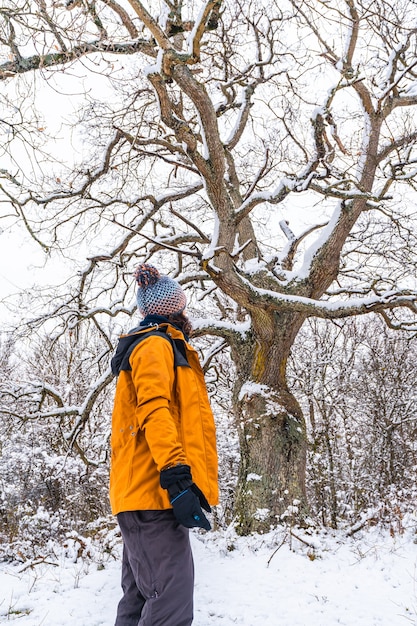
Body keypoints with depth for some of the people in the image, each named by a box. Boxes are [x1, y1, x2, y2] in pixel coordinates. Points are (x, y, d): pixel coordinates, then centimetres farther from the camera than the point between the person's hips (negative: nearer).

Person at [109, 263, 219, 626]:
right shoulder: (156, 344, -4)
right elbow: (154, 410, -19)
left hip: (145, 493, 10)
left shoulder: (154, 346, 26)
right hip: (155, 491, -10)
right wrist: (176, 475, -28)